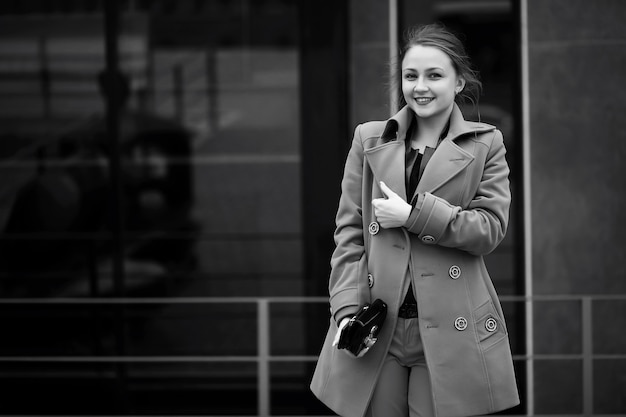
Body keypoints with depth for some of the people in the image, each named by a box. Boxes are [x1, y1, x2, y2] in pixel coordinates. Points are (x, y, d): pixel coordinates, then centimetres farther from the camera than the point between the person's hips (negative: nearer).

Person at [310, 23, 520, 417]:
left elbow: (491, 228, -3)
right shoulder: (369, 140, 10)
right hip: (377, 328, 2)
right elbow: (349, 232, 8)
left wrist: (413, 214, -12)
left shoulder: (486, 144, 6)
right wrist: (347, 309, -4)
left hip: (450, 332, -1)